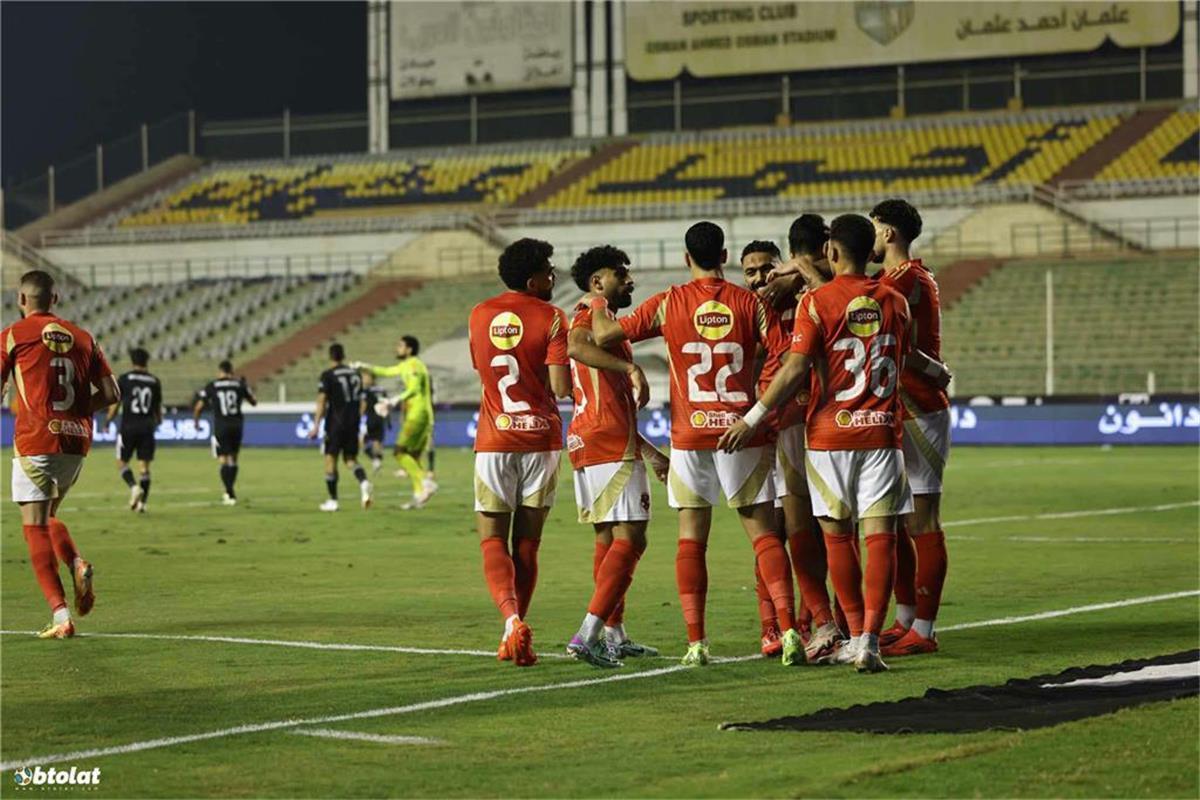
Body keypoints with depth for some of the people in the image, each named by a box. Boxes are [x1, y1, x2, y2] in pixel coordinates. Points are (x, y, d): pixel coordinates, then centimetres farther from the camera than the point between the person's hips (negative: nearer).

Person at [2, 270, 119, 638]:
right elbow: (111, 393, 9)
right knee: (47, 517, 24)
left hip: (35, 439, -5)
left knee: (35, 528, -1)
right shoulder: (82, 337, 11)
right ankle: (77, 564, -4)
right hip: (77, 440, 5)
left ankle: (61, 615, -11)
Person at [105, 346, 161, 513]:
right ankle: (142, 502, 1)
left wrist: (107, 421, 13)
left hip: (128, 427, -2)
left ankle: (134, 487, -15)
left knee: (122, 462, 10)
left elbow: (115, 404, -2)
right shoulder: (154, 382, 5)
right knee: (144, 466, 5)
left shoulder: (124, 379, -3)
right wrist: (158, 421, 31)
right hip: (147, 428, 2)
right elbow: (158, 407, 11)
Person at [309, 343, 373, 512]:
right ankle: (363, 482, -17)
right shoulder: (355, 373, 10)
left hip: (335, 423, -5)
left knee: (330, 459, 5)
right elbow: (362, 401, 13)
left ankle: (332, 500, 6)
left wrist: (316, 425, -13)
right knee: (351, 459, 13)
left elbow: (322, 402, -13)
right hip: (353, 423, 5)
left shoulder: (328, 375, -8)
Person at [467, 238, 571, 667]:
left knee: (493, 541, 3)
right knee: (527, 545, 10)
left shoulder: (479, 316, 6)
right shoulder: (551, 318, -7)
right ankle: (513, 639, 14)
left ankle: (512, 619, -22)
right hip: (541, 441, -1)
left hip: (493, 442, 1)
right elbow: (561, 387, -15)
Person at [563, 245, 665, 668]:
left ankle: (615, 636, 19)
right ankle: (587, 635, -20)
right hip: (611, 447, -11)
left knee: (608, 538, 14)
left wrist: (650, 450, 31)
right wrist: (630, 367, -42)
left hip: (589, 443, 11)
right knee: (629, 538, -13)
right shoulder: (592, 317, -6)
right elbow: (576, 347, -34)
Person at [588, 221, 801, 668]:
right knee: (763, 531, 3)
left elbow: (604, 335, 1)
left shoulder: (669, 304, -1)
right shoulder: (748, 302, -1)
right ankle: (788, 629, -10)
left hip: (689, 434, 0)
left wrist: (597, 305, 20)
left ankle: (696, 642, -1)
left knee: (691, 537, 5)